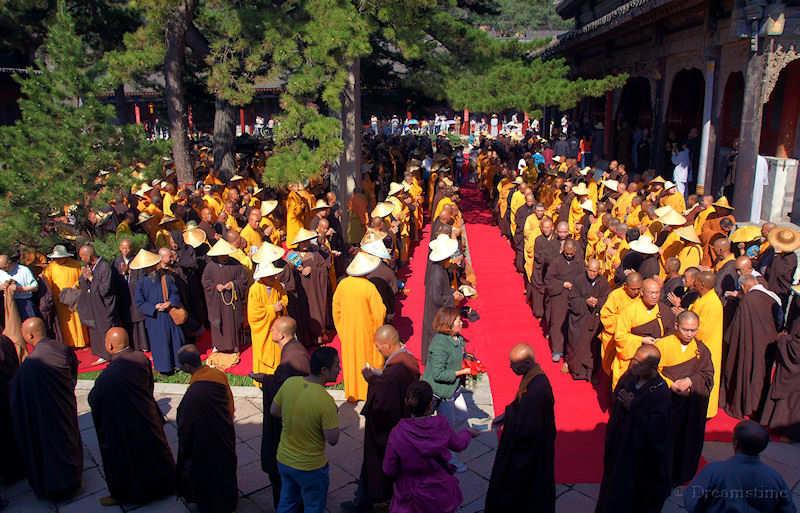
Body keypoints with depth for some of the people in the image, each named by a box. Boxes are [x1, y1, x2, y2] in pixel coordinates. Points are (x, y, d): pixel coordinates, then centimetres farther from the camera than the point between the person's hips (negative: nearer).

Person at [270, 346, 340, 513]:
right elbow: (333, 440, -22)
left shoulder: (289, 383, -13)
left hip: (284, 460, 5)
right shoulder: (325, 401, -30)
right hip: (311, 467, -5)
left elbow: (274, 411, 2)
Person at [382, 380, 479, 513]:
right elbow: (458, 445, 6)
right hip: (442, 496, 1)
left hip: (414, 500, -1)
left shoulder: (397, 434, -23)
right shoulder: (440, 425, -15)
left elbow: (389, 471, -11)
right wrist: (468, 433, 27)